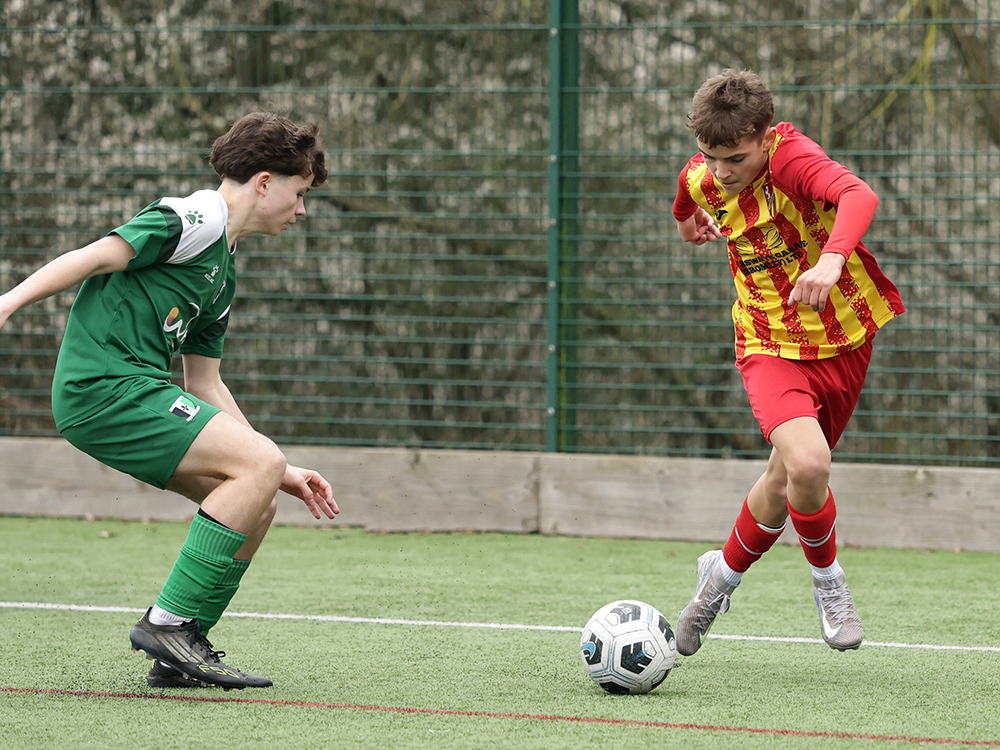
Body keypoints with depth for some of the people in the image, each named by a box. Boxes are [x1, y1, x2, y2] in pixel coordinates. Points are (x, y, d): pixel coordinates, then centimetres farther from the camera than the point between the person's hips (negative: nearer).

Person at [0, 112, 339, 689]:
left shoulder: (224, 276, 24)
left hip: (135, 391, 10)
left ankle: (180, 654, 5)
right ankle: (169, 622, -15)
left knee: (258, 501, 5)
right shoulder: (196, 218, -5)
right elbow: (97, 257, -14)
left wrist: (283, 474, 22)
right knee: (260, 464, -17)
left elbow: (206, 387, 24)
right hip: (104, 386, -10)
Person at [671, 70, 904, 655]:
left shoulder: (790, 156, -23)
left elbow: (859, 195, -46)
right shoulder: (700, 179, -7)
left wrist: (831, 259, -60)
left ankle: (724, 574, 42)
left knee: (788, 480, 12)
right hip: (771, 344, 1)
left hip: (842, 338, -1)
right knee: (807, 464, -25)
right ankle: (828, 580, 4)